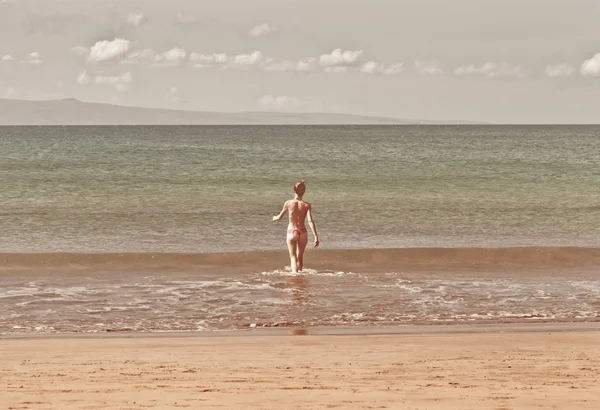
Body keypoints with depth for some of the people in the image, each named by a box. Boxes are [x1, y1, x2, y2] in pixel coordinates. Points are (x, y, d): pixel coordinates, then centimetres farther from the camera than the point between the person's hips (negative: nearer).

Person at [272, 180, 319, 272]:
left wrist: (275, 218, 28)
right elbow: (310, 221, -15)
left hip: (291, 233, -2)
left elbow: (279, 217, 4)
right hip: (302, 232, 2)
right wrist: (316, 237, -16)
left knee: (293, 257, -1)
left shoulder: (288, 203, -7)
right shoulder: (307, 205, -7)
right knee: (300, 256, 21)